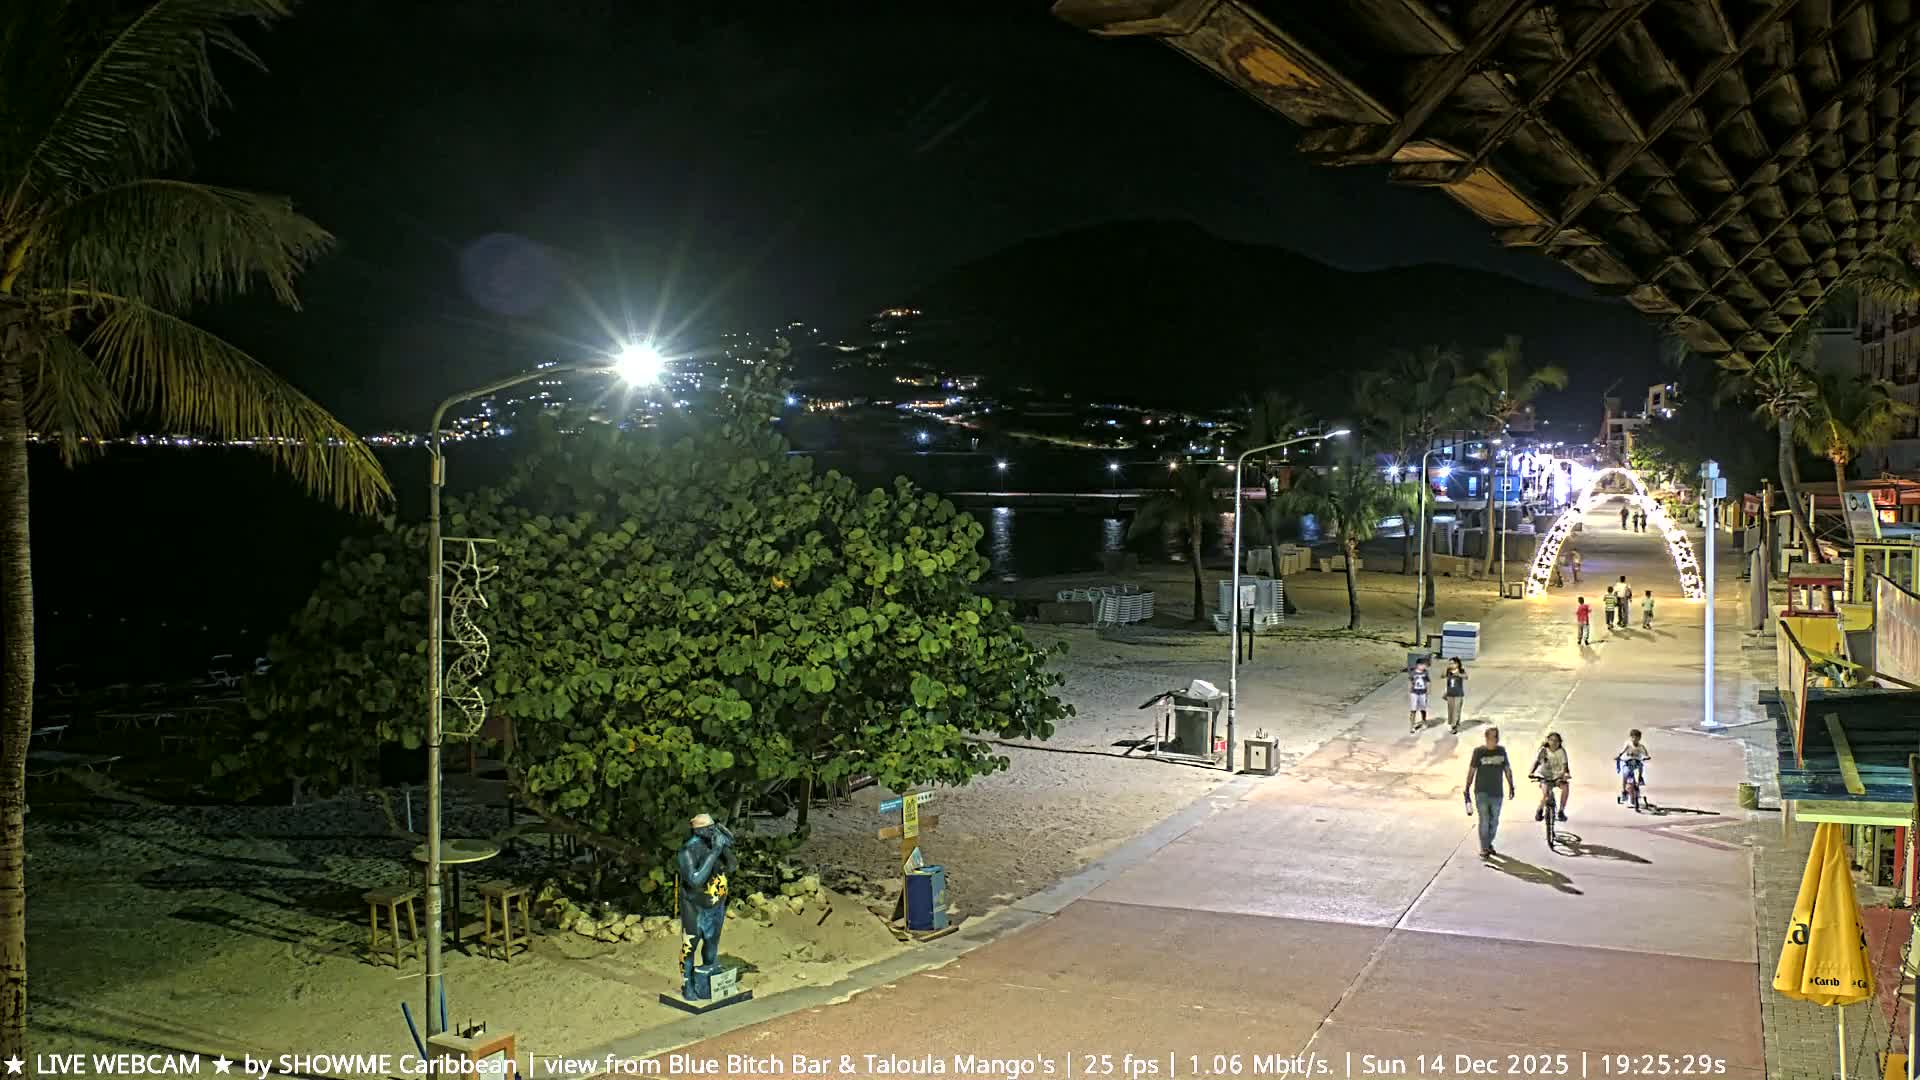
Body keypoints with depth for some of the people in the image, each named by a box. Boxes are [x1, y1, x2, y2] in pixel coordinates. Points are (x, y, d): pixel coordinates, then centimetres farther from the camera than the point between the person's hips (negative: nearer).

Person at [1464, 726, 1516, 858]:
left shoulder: (1501, 750, 4)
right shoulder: (1479, 751, -6)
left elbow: (1507, 769, 13)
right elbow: (1471, 771, -3)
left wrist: (1511, 786, 11)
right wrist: (1467, 790, -4)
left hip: (1496, 792, 4)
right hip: (1481, 792, -4)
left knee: (1494, 821, 11)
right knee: (1484, 820, -8)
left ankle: (1489, 843, 31)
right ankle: (1484, 849, -1)